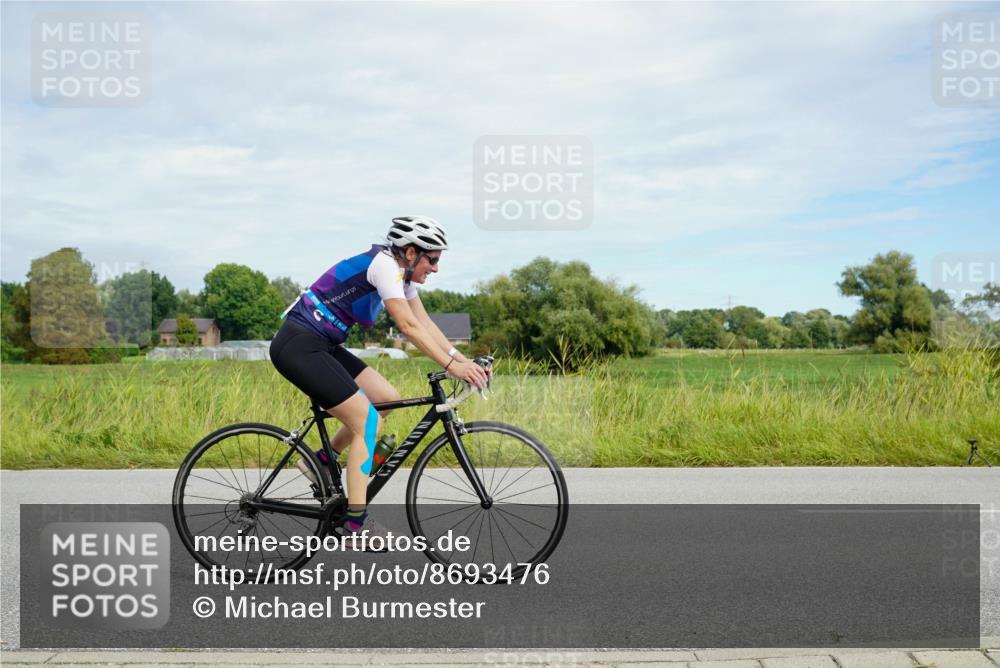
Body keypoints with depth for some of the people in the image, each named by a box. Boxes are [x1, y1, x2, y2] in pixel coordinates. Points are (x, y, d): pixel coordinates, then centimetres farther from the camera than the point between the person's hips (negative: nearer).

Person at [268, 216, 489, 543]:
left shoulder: (401, 271, 11)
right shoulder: (384, 264, -17)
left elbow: (425, 323, 8)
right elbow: (409, 326, -24)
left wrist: (463, 359, -2)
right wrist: (451, 366, -24)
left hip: (322, 346, 10)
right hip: (298, 346, -10)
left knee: (388, 399, 6)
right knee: (367, 420, -13)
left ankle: (322, 461, 16)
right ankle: (356, 519, -9)